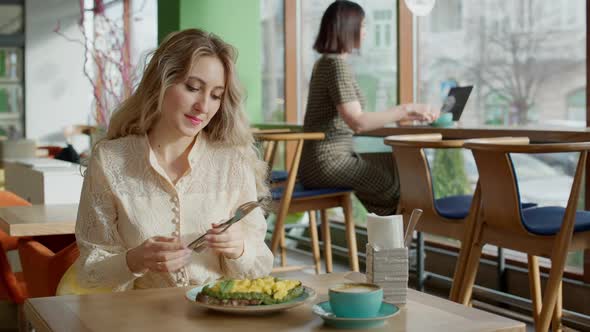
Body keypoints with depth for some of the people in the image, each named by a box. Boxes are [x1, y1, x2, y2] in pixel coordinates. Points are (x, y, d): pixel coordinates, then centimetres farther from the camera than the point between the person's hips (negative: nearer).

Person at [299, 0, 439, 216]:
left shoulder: (325, 62, 16)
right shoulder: (336, 64, -14)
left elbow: (349, 121, 16)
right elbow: (357, 123, -23)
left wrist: (400, 115, 12)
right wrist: (405, 110, -17)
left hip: (323, 161, 9)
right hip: (328, 164, -9)